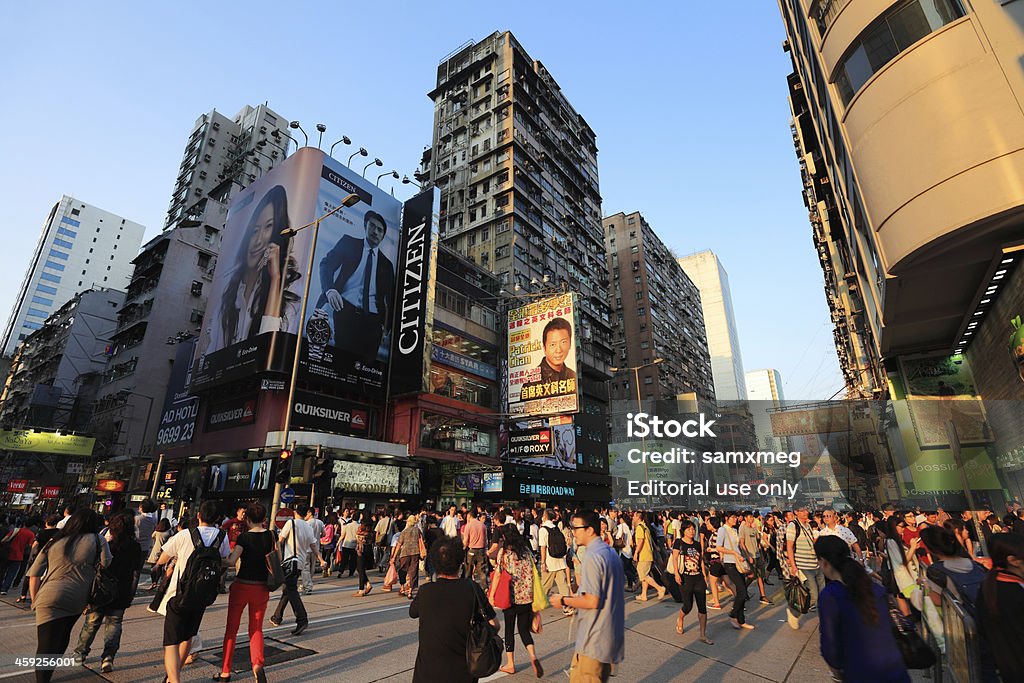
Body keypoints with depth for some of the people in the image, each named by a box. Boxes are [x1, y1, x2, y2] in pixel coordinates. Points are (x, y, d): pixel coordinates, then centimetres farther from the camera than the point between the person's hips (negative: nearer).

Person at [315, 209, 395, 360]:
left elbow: (390, 297, 18)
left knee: (367, 360, -9)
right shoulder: (349, 243, 15)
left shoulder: (386, 264, 21)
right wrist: (330, 289, -15)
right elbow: (326, 264, 5)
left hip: (372, 317, 2)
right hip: (346, 309, -2)